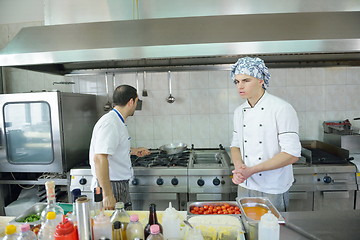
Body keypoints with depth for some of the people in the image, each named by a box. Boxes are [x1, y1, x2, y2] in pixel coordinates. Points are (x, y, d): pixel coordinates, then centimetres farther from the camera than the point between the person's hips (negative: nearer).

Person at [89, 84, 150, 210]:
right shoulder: (110, 123, -23)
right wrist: (107, 195, -30)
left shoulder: (117, 121, 11)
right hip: (110, 186, -10)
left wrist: (133, 151, 27)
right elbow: (99, 158, -30)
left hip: (120, 184, 10)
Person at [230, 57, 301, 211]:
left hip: (272, 190, -5)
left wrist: (251, 170, -23)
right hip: (245, 187, 5)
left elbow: (292, 154, -19)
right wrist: (239, 166, -10)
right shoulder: (239, 111, 5)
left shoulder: (282, 109, -15)